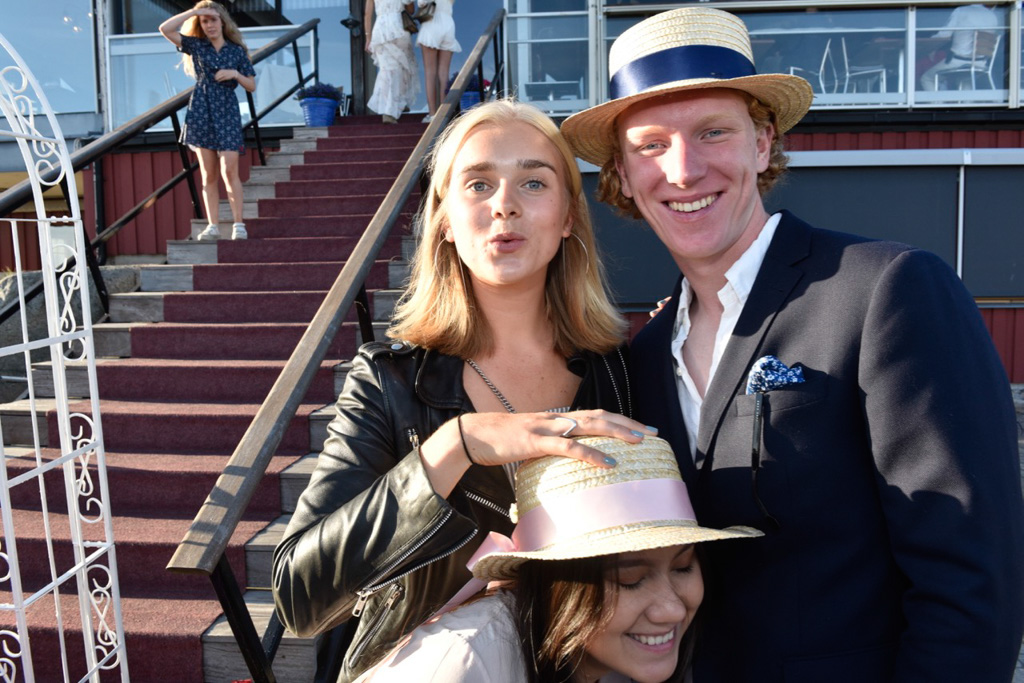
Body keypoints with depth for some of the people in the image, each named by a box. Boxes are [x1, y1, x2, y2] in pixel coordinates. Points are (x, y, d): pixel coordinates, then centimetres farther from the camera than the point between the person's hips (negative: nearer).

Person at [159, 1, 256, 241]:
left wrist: (235, 74, -9)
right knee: (208, 174, 2)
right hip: (201, 111, 1)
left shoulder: (237, 51, 8)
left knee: (229, 170, -11)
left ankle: (238, 224, -4)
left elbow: (252, 86, 9)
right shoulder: (195, 45, 8)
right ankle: (213, 225, 5)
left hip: (227, 111, -1)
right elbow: (165, 29, -4)